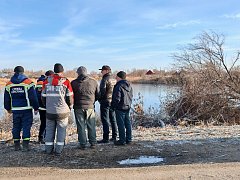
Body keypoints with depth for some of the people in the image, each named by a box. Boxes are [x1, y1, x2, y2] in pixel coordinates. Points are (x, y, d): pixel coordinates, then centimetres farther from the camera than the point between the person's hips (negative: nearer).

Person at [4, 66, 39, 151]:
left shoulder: (9, 84, 6)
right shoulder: (28, 82, -6)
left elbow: (6, 99, 13)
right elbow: (33, 97, -7)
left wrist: (8, 108, 26)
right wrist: (36, 108, 2)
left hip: (15, 109, 4)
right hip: (26, 109, -3)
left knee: (16, 127, 13)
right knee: (26, 126, 1)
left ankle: (16, 145, 19)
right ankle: (25, 145, -1)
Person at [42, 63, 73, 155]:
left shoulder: (46, 81, 2)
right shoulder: (66, 81, -6)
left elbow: (43, 97, 8)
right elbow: (70, 98, -5)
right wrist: (69, 107, 13)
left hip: (49, 111, 3)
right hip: (62, 111, -2)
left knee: (49, 130, 14)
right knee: (61, 130, 9)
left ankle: (48, 149, 20)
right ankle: (59, 150, 10)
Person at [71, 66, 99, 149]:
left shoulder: (73, 83, -3)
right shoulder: (93, 82, 2)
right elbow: (98, 95, 9)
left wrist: (73, 104, 19)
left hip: (79, 108, -1)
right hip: (90, 107, 1)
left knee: (81, 126, 6)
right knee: (91, 126, 11)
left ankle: (82, 144, 10)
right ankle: (93, 143, 16)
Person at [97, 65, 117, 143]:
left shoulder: (105, 79, -12)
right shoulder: (114, 79, 12)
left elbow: (102, 91, -17)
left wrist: (99, 99, -3)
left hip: (106, 101, -8)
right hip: (113, 102, 8)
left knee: (105, 120, -4)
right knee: (113, 120, 13)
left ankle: (106, 138, -3)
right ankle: (114, 137, 18)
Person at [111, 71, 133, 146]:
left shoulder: (119, 86, -17)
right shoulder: (129, 86, 10)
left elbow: (117, 99, -18)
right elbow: (131, 97, 15)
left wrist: (113, 106, -5)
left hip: (120, 108, -8)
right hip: (127, 107, 9)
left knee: (121, 124, -2)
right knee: (127, 123, 13)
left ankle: (122, 140, 3)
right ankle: (128, 139, 20)